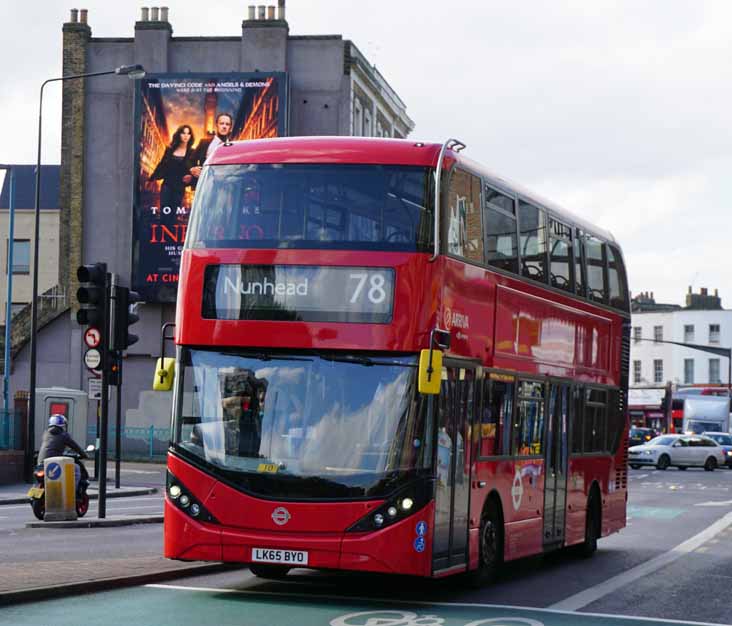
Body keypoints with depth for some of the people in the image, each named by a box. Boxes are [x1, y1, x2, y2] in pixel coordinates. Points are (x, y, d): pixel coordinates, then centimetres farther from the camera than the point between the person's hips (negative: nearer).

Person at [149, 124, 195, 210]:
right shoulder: (170, 150, 8)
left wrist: (190, 177, -21)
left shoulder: (191, 152, 1)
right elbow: (161, 165, 14)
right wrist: (152, 178, 14)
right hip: (167, 184, 2)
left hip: (179, 186, -2)